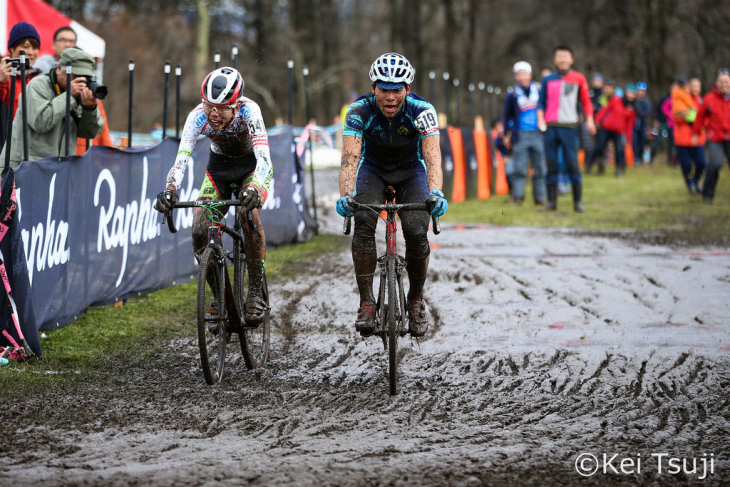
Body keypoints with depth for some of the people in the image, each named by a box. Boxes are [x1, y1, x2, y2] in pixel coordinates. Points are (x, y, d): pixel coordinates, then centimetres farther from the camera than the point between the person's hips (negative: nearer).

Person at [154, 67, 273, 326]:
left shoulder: (248, 111, -34)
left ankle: (256, 293, -20)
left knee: (248, 213, -33)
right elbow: (181, 159, -36)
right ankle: (226, 304, 1)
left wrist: (253, 189, -64)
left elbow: (264, 159, -44)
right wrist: (170, 190, -56)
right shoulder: (198, 117, -28)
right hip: (219, 167, 3)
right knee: (200, 232, -15)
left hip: (252, 166, -3)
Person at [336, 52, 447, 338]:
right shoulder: (360, 111, -28)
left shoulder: (421, 111, -29)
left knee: (416, 232, -20)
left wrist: (436, 193, -58)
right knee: (363, 224, -26)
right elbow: (350, 157, -37)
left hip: (411, 172, 0)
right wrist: (345, 195, -55)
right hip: (373, 170, 0)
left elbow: (433, 157, -39)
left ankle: (416, 301, 4)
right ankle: (366, 303, -17)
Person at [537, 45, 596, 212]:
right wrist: (540, 120, 1)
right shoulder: (548, 80, 12)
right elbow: (541, 102, 15)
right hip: (550, 127, 3)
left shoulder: (578, 79, 5)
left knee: (572, 164, -6)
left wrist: (589, 120, -3)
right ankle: (551, 201, 8)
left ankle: (578, 201, -1)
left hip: (569, 127, -3)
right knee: (551, 165, 3)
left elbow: (586, 100, 7)